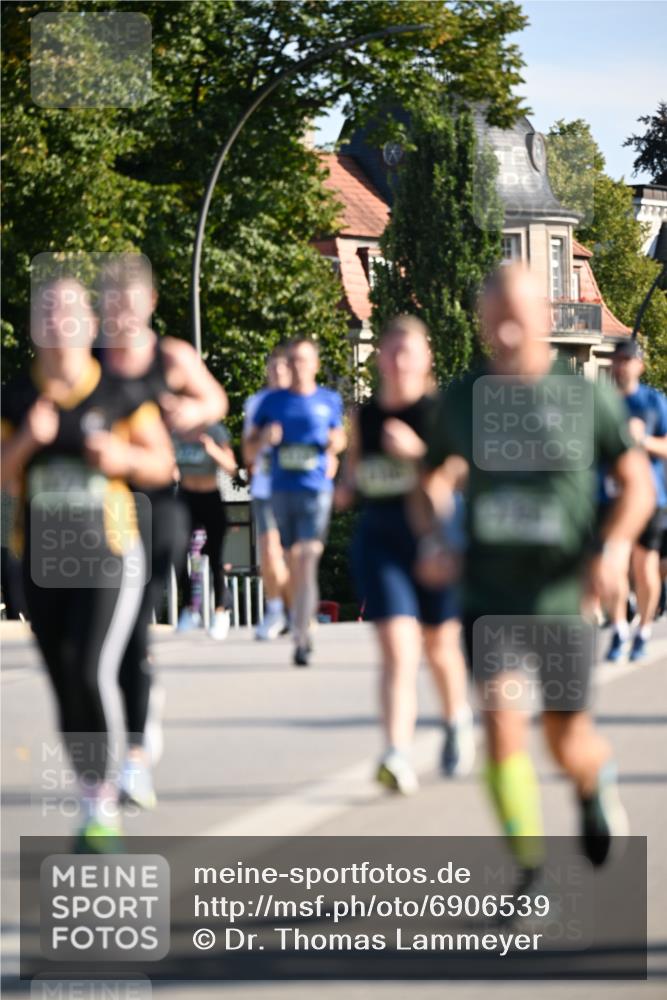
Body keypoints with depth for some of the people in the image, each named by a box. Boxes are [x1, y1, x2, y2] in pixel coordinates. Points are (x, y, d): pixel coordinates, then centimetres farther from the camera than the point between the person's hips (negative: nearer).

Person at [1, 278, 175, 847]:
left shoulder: (118, 394, -2)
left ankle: (100, 800, -6)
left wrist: (125, 458, -15)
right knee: (65, 688, 6)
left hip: (109, 558, -3)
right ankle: (97, 805, 21)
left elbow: (162, 464, 5)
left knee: (91, 673, -19)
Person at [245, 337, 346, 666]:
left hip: (316, 489, -2)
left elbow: (339, 438, 24)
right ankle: (304, 628, 27)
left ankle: (301, 639, -20)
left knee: (308, 560, -15)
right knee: (293, 562, 10)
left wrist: (336, 443, 1)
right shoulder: (273, 401, 8)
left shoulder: (330, 401, 8)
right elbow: (249, 450, 10)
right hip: (281, 489, 2)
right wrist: (265, 437, -12)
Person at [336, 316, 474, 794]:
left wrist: (417, 451, -25)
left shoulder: (443, 413, -5)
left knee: (440, 646, 16)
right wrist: (346, 488, -1)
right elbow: (353, 471, 22)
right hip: (380, 538, 1)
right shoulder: (364, 417, 6)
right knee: (399, 649, -13)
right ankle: (399, 757, -21)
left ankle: (458, 720, 46)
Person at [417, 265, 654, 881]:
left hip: (563, 597, -1)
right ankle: (530, 872, -6)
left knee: (567, 741, 9)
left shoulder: (587, 397, -5)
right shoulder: (462, 400, 1)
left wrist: (616, 546, -15)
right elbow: (437, 478, 17)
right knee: (501, 720, -16)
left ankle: (597, 782, 46)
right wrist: (434, 540, -1)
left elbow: (638, 483, 2)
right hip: (489, 594, 1)